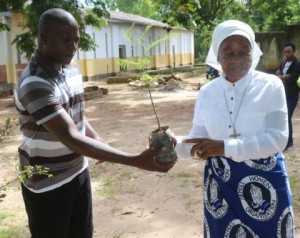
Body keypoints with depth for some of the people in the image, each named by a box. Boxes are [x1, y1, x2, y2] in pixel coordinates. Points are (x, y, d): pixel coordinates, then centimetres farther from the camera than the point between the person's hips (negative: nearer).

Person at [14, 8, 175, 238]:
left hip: (79, 172, 7)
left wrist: (99, 141, -4)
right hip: (47, 185, -7)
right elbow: (70, 137, -34)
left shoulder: (72, 72, 2)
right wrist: (137, 161, -39)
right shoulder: (34, 84, -25)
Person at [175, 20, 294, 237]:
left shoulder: (271, 85, -10)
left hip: (264, 181, -2)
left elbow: (277, 138, -20)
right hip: (220, 183, 3)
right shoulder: (207, 93, 0)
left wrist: (225, 147, -29)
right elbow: (199, 142, 1)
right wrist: (174, 143, -20)